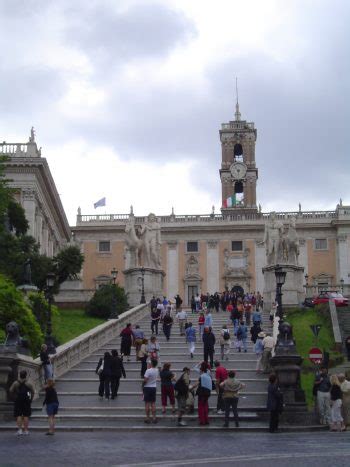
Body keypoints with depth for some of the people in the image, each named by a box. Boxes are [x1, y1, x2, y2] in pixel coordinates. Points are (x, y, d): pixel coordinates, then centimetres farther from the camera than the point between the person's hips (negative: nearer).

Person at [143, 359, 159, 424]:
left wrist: (143, 384, 1)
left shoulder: (148, 370, -19)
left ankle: (148, 418, 2)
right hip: (154, 387, 5)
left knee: (147, 403, 1)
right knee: (153, 403, 10)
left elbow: (145, 380, -20)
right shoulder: (157, 371, 1)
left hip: (147, 387, -5)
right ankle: (154, 417, 9)